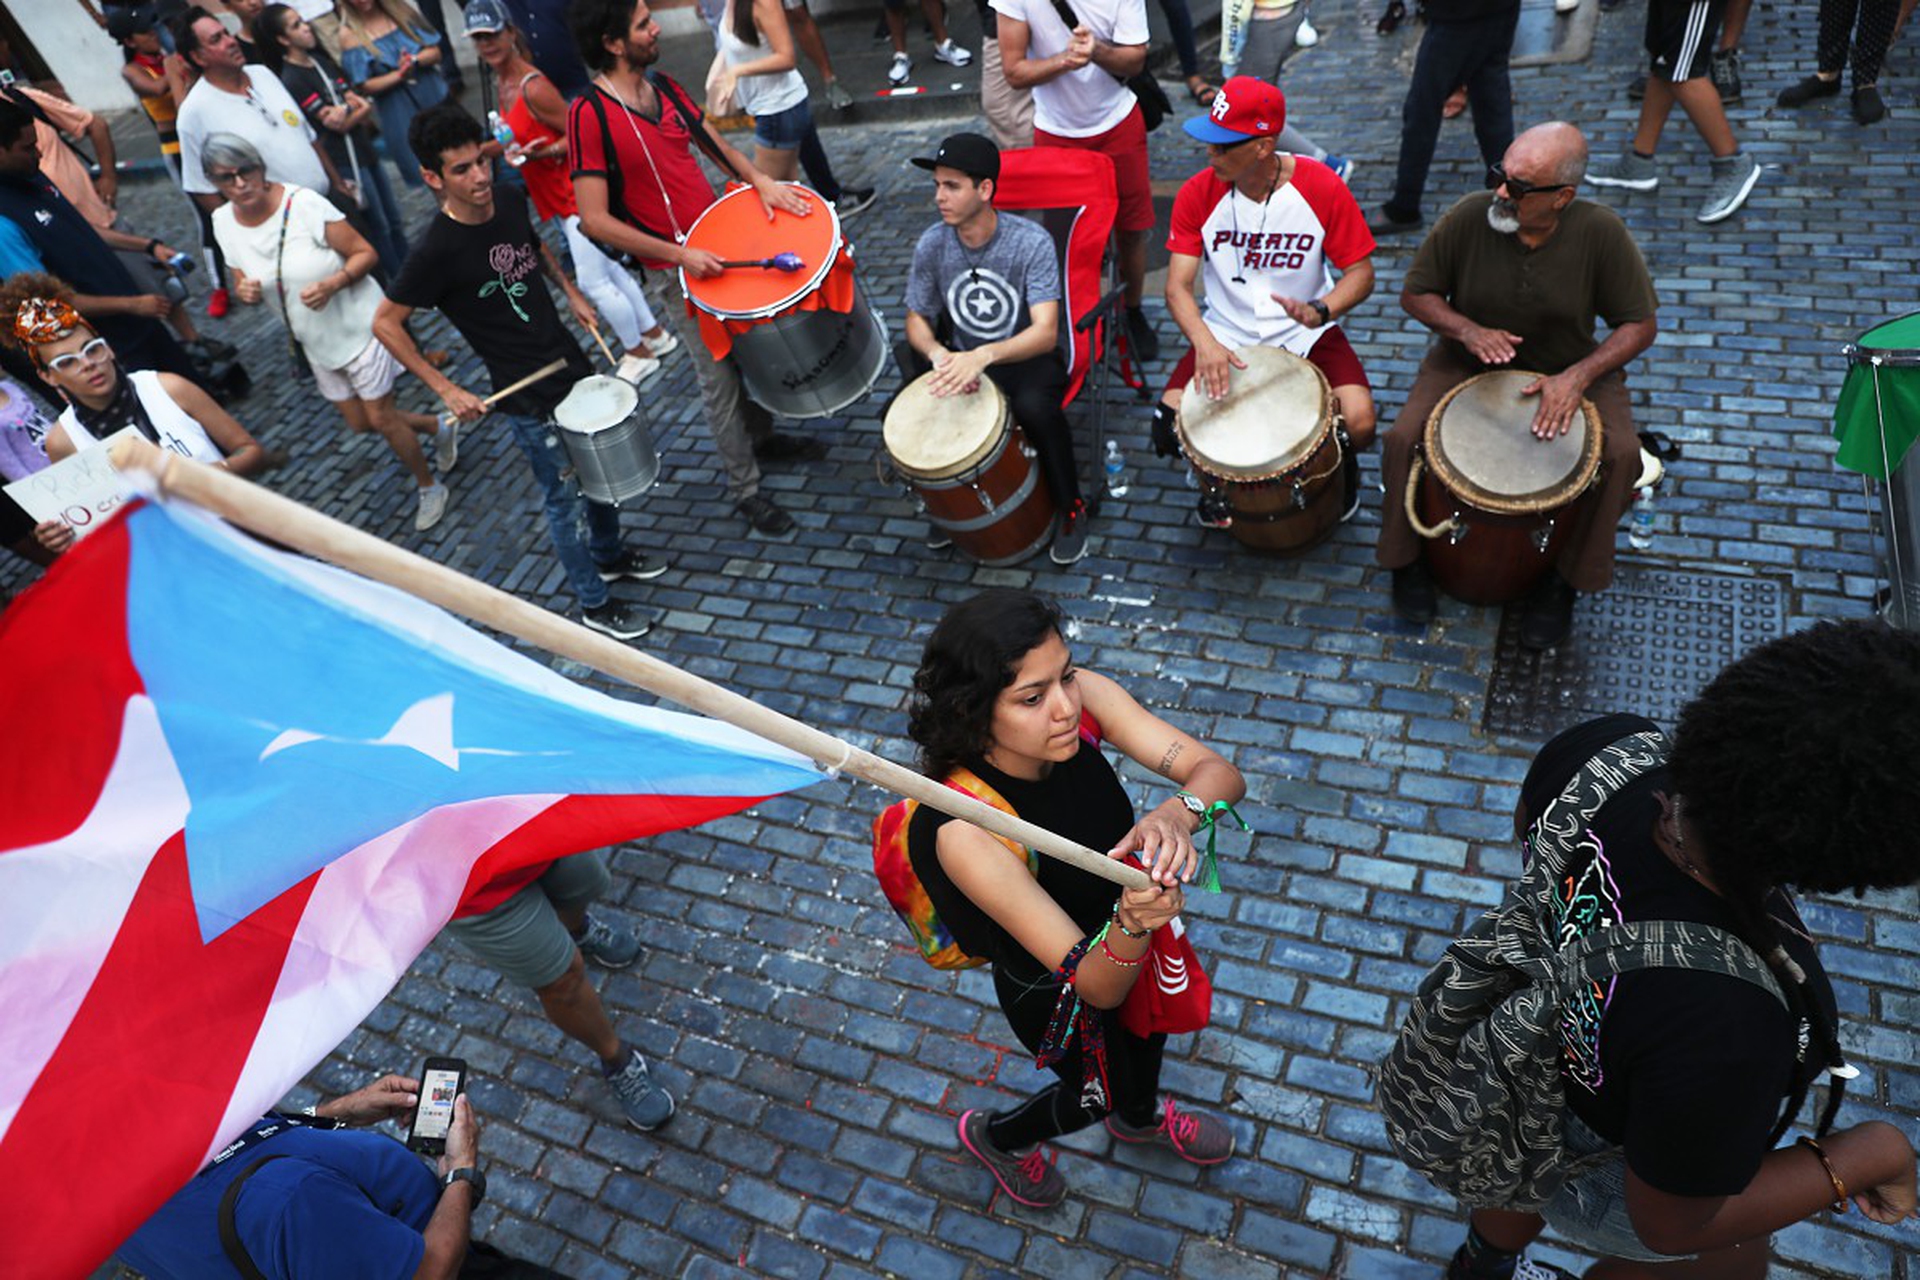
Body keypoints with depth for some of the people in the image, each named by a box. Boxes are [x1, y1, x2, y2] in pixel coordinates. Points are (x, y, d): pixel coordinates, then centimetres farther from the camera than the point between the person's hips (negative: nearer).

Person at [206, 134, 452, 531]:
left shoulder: (305, 205, -23)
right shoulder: (224, 222, -6)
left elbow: (366, 253, -17)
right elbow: (243, 281, 7)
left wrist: (332, 284, -33)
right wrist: (244, 291, -18)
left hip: (359, 328, -6)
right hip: (317, 344, 6)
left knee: (381, 418, 2)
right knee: (359, 422, 17)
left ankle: (430, 489, 26)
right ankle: (436, 427, 44)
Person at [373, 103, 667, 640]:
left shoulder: (509, 200, -4)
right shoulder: (437, 251, -23)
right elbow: (385, 322, -14)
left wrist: (570, 291, 7)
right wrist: (446, 389, -16)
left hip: (573, 364, 7)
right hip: (528, 400, -7)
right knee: (565, 498, 6)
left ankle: (609, 556, 47)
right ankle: (595, 605, 25)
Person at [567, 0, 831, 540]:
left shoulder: (664, 86, 2)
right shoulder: (590, 113, -20)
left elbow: (713, 143, 12)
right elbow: (595, 221, -23)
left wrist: (760, 180, -9)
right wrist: (681, 254, -26)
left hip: (719, 240, 7)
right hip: (676, 266, -7)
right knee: (719, 377, 1)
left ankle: (762, 436, 43)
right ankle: (745, 490, 16)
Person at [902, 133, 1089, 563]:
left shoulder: (1031, 241, -20)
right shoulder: (932, 244, -7)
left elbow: (1045, 333, -28)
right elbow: (917, 319, 2)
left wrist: (984, 355, -47)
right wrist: (939, 354, -23)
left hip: (1027, 358, -4)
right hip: (961, 359, 4)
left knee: (1034, 408, -38)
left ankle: (1071, 508, -8)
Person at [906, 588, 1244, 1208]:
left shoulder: (1083, 694, -30)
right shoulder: (963, 834, -43)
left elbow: (1220, 773, -29)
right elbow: (1097, 987, -38)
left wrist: (1177, 812, -50)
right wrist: (1131, 925, -59)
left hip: (1131, 928, 5)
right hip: (1057, 990, -5)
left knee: (1148, 1036, 35)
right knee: (1100, 1092, 27)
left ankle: (1140, 1118, 73)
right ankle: (996, 1137, 61)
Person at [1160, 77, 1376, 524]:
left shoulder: (1321, 188, -13)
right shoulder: (1197, 194, -10)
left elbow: (1361, 272, -7)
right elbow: (1178, 286, -13)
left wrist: (1320, 311, -29)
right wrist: (1204, 343, -32)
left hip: (1305, 334, -1)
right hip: (1225, 333, 2)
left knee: (1359, 423, -24)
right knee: (1170, 426, -21)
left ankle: (1340, 463, 16)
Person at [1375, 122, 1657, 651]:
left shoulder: (1601, 233, -19)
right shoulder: (1469, 217, -18)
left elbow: (1640, 324, -11)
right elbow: (1415, 293, -4)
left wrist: (1577, 376, -27)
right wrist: (1467, 330, -23)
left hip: (1570, 368, 0)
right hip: (1468, 362, 0)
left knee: (1621, 455, -24)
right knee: (1403, 438, -24)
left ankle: (1567, 580, 1)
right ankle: (1406, 557, 3)